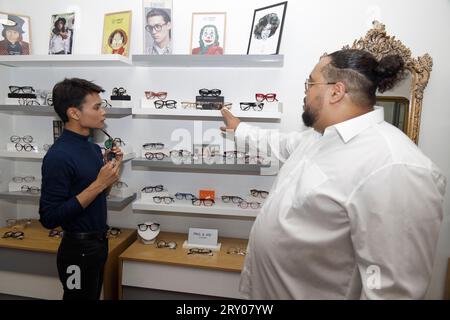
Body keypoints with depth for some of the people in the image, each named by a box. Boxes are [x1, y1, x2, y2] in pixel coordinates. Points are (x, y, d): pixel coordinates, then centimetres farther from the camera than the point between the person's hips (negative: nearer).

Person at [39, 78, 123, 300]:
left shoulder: (93, 148, 3)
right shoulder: (58, 156, -22)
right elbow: (49, 218, -23)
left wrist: (113, 170, -3)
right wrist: (99, 184, -26)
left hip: (98, 242, 8)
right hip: (78, 249, -8)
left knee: (94, 296, 25)